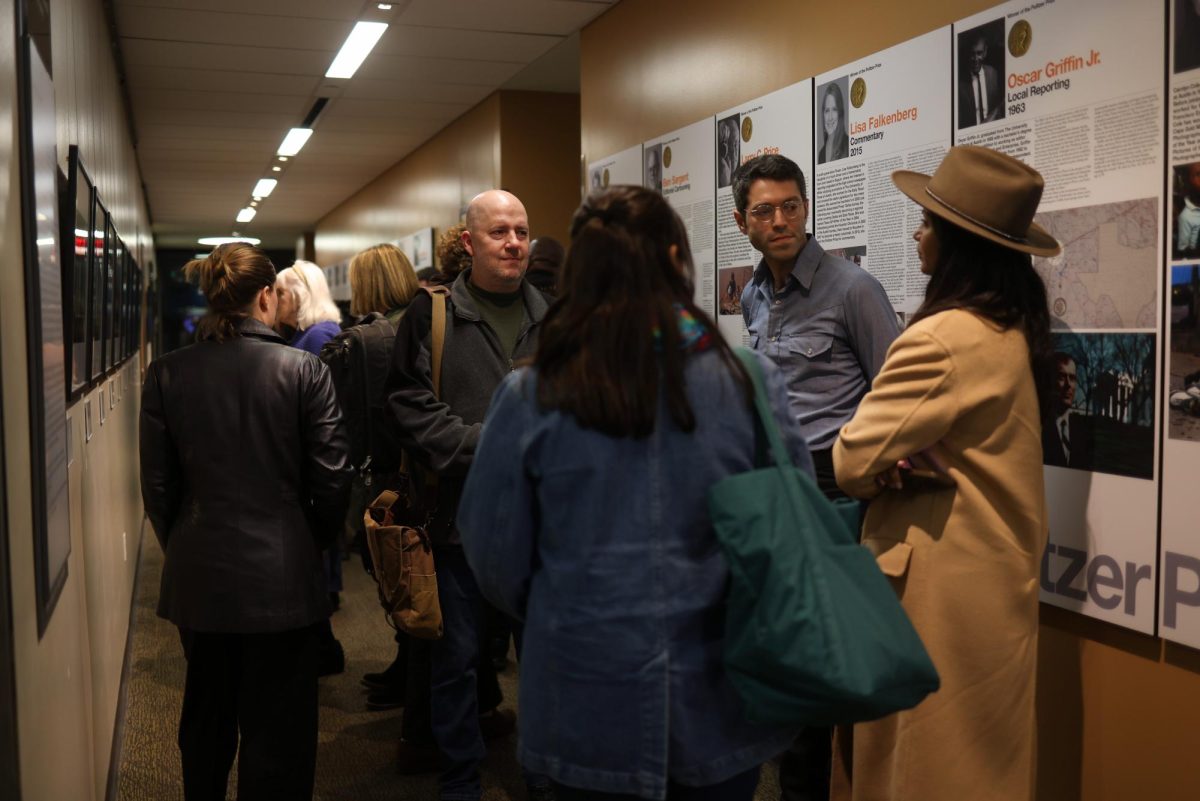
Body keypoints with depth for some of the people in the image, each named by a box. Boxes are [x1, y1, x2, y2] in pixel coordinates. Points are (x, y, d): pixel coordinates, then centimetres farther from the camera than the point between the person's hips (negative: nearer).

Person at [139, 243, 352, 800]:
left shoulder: (166, 374, -4)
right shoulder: (303, 369, -11)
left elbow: (157, 484, 1)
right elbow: (333, 478, -9)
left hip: (198, 579, 4)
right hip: (281, 576, -3)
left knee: (206, 719, 22)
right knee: (278, 733, 9)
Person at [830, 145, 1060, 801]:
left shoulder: (944, 340, -23)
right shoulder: (1014, 328, 7)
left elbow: (851, 460, -20)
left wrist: (884, 468, 1)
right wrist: (899, 461, -2)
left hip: (941, 587, -9)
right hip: (994, 572, 9)